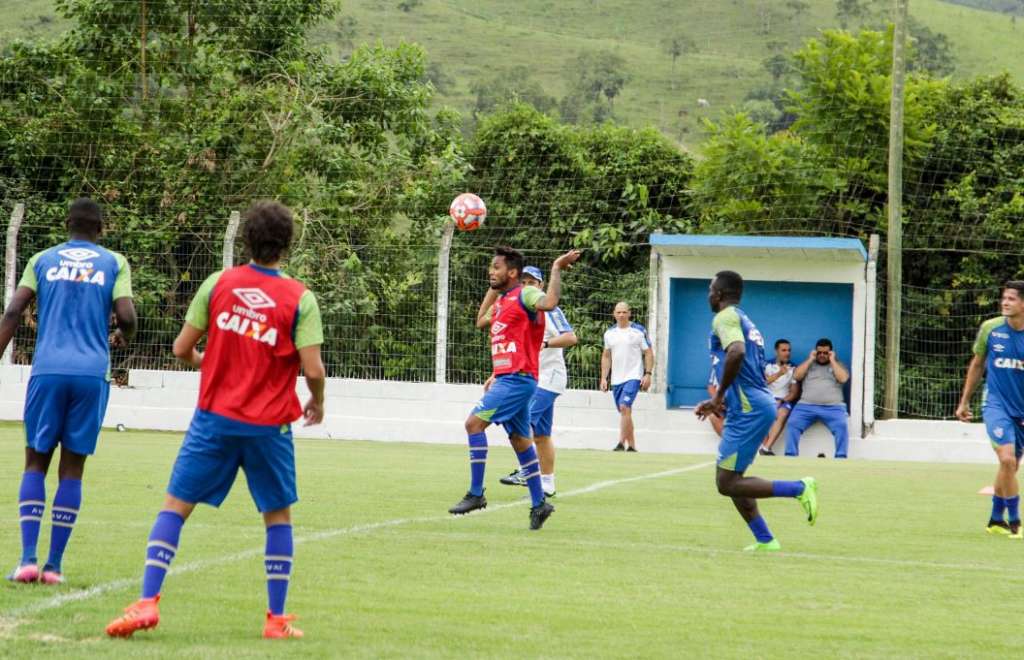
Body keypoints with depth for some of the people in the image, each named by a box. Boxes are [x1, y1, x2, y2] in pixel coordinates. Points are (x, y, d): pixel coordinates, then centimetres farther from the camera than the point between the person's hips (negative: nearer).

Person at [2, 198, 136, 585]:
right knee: (72, 468, 5)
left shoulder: (42, 260, 12)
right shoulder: (114, 263, 10)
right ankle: (54, 565, 3)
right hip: (92, 374, 0)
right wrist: (122, 338, 19)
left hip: (47, 371, 0)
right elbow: (126, 317, -3)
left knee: (36, 463, 7)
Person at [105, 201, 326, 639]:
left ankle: (147, 601, -7)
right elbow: (313, 369, -12)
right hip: (269, 424, 0)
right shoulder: (300, 299, -7)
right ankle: (277, 619, 14)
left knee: (175, 505, 6)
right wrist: (317, 403, 9)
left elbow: (182, 349, 0)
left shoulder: (218, 284, -2)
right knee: (278, 516, 15)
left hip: (215, 417, 1)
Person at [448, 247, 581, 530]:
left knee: (474, 422, -17)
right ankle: (539, 503, 17)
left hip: (518, 379, -10)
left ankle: (476, 494, -14)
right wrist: (493, 289, 27)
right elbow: (481, 322, 34)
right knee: (519, 439, 13)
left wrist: (557, 269, -27)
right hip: (507, 379, 10)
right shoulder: (502, 301, 17)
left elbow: (549, 303, -33)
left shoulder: (525, 294, -11)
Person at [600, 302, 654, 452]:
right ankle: (632, 446, 17)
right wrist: (604, 377, 8)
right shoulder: (609, 333, 9)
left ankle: (621, 443, -20)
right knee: (624, 411, 9)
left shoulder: (639, 331, -3)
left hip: (633, 377, -5)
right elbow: (606, 356, 15)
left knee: (625, 407, -20)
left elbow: (648, 353, -2)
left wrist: (648, 374, -10)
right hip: (616, 378, 5)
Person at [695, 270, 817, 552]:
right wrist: (718, 403, 26)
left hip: (748, 411, -10)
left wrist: (719, 394, -18)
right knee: (731, 479, 15)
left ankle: (799, 488, -12)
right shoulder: (746, 323, 23)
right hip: (760, 405, 10)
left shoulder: (726, 317, -7)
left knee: (727, 483, -8)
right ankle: (765, 541, 12)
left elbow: (736, 351, -28)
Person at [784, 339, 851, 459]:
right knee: (792, 424, -24)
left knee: (842, 426, -29)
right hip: (806, 405, 1)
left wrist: (832, 360, 3)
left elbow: (843, 378, -1)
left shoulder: (838, 364, 19)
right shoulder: (808, 364, 22)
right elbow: (796, 376, 6)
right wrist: (810, 359, 7)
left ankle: (841, 457, -30)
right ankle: (790, 456, -24)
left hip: (833, 407, -1)